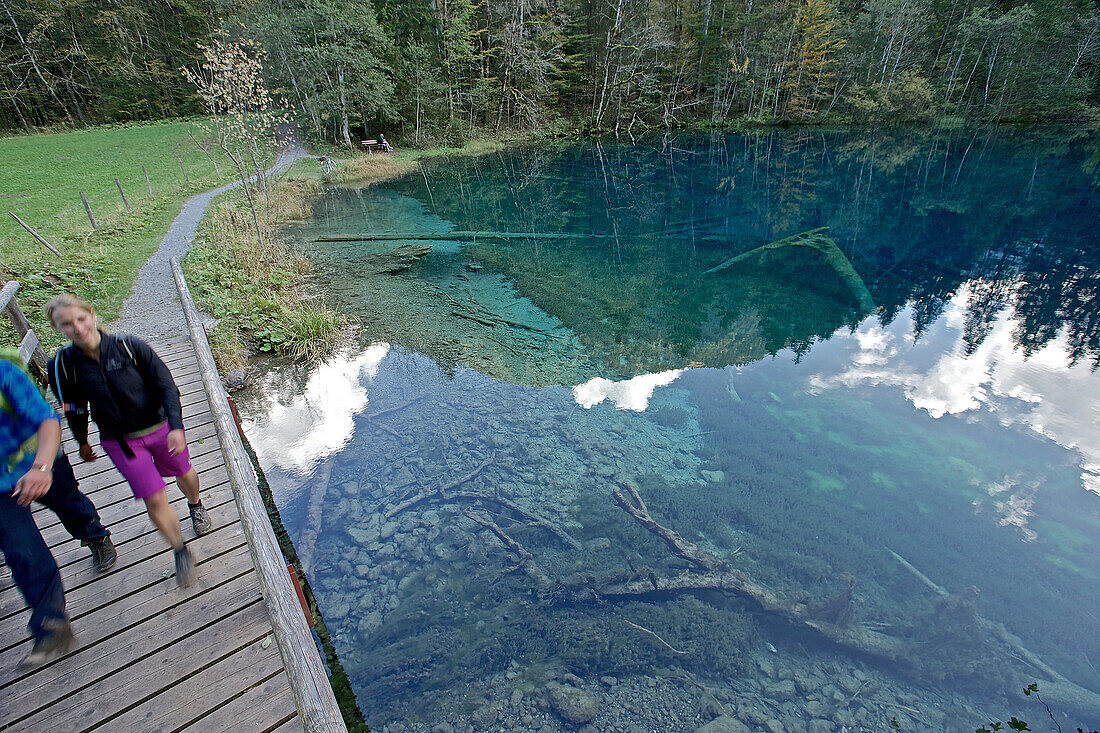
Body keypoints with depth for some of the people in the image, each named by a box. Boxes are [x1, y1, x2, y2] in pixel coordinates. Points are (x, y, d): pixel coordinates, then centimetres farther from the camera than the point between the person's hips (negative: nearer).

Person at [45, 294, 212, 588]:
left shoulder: (129, 346, -17)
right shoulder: (62, 366, -10)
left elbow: (167, 387, -14)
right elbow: (74, 410, 7)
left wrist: (176, 426, -24)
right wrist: (82, 442, 19)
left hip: (161, 427, 0)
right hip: (121, 442, 0)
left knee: (184, 475, 18)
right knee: (155, 500, -4)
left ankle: (195, 506, 54)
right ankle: (180, 551, 18)